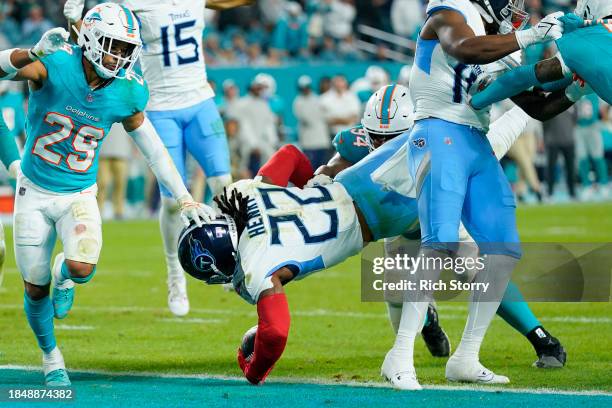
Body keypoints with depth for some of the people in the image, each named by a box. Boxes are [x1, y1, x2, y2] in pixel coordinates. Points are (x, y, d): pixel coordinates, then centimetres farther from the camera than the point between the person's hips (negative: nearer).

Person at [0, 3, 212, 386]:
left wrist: (185, 199, 5)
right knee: (36, 288, 4)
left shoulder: (126, 93, -10)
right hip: (35, 192, -1)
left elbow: (153, 147, 3)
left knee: (83, 268, -25)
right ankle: (51, 355, 33)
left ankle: (64, 275, 15)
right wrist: (32, 55, -47)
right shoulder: (54, 66, -20)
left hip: (79, 196, 1)